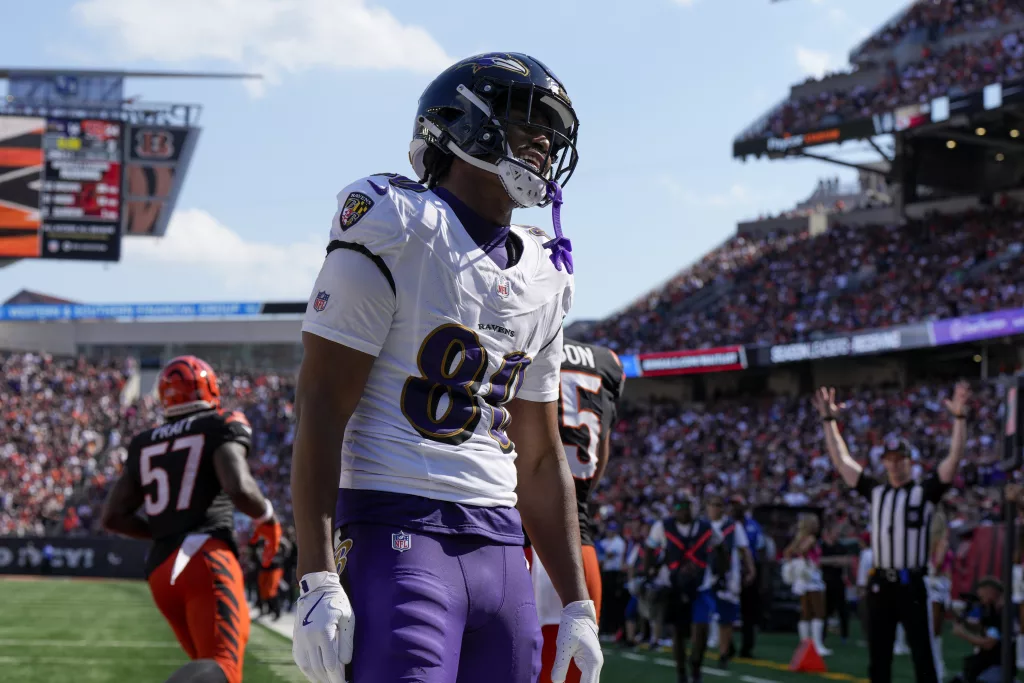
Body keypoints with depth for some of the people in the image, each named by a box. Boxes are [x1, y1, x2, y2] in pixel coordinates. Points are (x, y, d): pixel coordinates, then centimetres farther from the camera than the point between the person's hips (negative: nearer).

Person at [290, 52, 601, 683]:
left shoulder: (543, 278, 17)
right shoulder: (396, 233, -5)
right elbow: (320, 409, -10)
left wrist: (577, 605, 17)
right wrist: (318, 580, -18)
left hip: (502, 552, 7)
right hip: (399, 536, -7)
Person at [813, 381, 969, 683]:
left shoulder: (925, 492, 0)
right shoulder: (876, 492, 11)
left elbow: (953, 460, -10)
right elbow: (841, 460, 13)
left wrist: (959, 417, -19)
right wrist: (828, 420, 11)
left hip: (911, 586, -4)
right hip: (880, 585, 4)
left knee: (923, 657, -3)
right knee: (878, 658, 9)